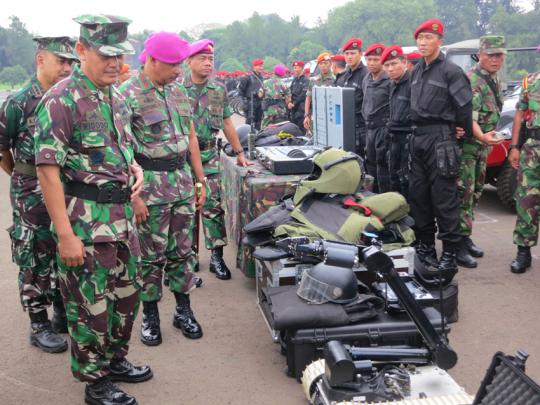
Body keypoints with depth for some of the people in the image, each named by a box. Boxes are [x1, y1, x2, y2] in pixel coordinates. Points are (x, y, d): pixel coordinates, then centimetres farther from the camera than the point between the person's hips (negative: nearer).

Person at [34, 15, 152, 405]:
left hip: (122, 215, 8)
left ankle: (116, 360, 38)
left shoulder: (116, 96, 10)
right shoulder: (61, 100, -16)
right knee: (91, 304, 4)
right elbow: (47, 169, -19)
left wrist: (134, 167, 2)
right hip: (85, 219, -8)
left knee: (127, 293, 19)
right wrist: (66, 234, -22)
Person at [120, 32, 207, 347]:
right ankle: (150, 316, 20)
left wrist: (200, 181, 13)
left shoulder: (179, 91, 9)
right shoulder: (128, 95, -12)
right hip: (150, 185, -6)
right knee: (151, 256, 5)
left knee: (182, 250, 12)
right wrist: (133, 196, -16)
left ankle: (183, 310, 26)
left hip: (183, 181, 6)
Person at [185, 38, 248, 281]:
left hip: (209, 155, 2)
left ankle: (216, 256, 4)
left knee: (213, 205, -2)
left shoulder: (219, 90, 7)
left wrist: (239, 152, 12)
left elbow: (227, 123, 13)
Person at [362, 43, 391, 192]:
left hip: (383, 128, -9)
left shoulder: (389, 81, -14)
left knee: (382, 165, -8)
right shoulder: (366, 80, 14)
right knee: (370, 163, 15)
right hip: (370, 128, 9)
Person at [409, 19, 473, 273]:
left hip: (440, 140, -8)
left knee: (444, 199, -6)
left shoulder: (451, 71, -8)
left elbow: (465, 108, -9)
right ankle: (425, 246, 22)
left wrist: (466, 136, -3)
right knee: (417, 195, 10)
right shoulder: (416, 72, 16)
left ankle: (449, 254, -1)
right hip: (417, 138, 8)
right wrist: (415, 132, 15)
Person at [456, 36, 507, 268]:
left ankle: (465, 237, 23)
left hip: (483, 146, 9)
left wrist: (488, 139, 18)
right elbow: (468, 116, -26)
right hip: (466, 146, -9)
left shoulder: (494, 82, 15)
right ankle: (458, 244, -7)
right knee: (463, 194, -10)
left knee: (475, 194, 14)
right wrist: (482, 136, -41)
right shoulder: (471, 80, -15)